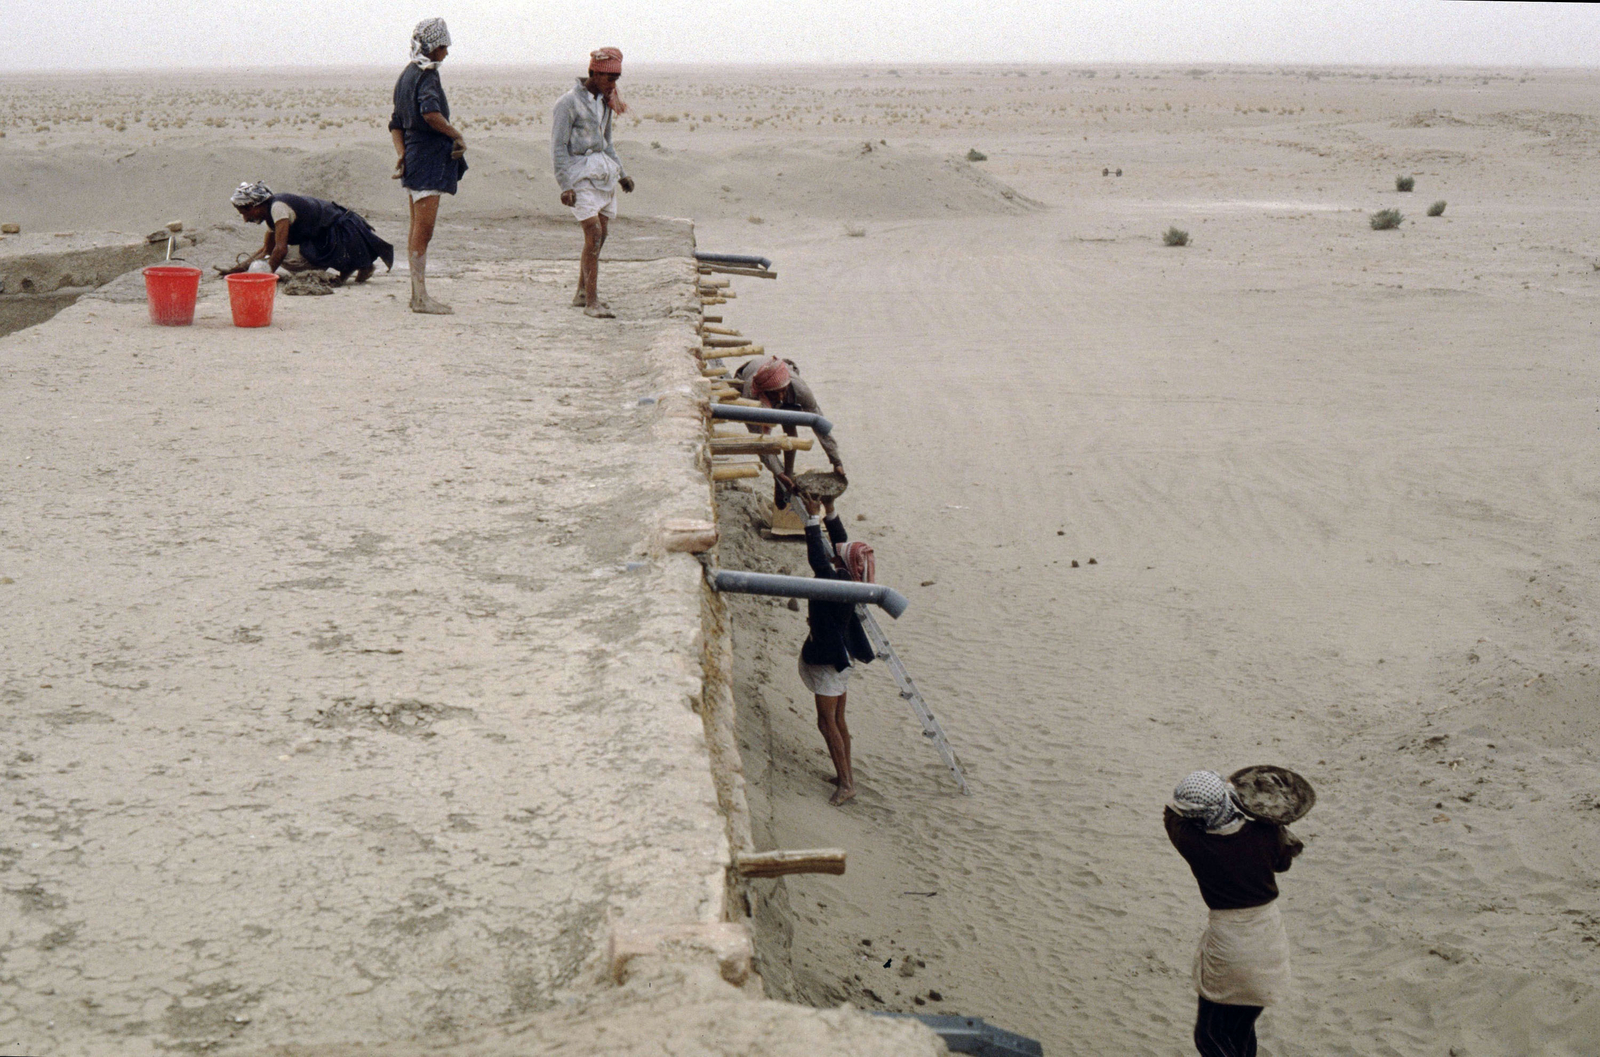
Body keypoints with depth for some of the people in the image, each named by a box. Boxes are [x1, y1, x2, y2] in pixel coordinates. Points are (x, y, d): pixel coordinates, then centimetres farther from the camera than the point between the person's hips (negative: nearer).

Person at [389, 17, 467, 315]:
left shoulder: (407, 75, 18)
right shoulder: (427, 74, -12)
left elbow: (396, 123, 18)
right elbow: (430, 112, -29)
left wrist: (401, 153, 5)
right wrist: (458, 136, -18)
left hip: (414, 158, 10)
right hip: (429, 159, -10)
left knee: (418, 231, 13)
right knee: (423, 231, -9)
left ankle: (418, 294, 19)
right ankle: (421, 297, -9)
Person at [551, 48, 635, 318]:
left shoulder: (603, 102, 12)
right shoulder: (569, 102, -11)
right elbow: (558, 146, -12)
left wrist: (621, 174, 16)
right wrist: (565, 186, -18)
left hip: (602, 170, 8)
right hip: (579, 172, -8)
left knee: (600, 235, 9)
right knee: (594, 234, -15)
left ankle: (582, 294, 21)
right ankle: (591, 301, -13)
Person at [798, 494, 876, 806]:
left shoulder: (836, 583, -25)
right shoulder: (847, 580, -1)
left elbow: (817, 560, -32)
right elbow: (840, 541, 11)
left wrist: (813, 518, -27)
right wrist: (829, 512, 6)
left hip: (830, 659, -9)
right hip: (839, 656, 9)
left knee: (827, 722, -2)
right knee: (837, 720, 17)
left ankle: (845, 781, 0)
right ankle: (846, 773, 25)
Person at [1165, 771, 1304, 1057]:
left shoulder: (1191, 842, -20)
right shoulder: (1265, 834, -14)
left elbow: (1171, 813, 2)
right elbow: (1282, 863, 9)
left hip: (1227, 944, -4)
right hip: (1269, 939, 4)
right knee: (1242, 1029, 21)